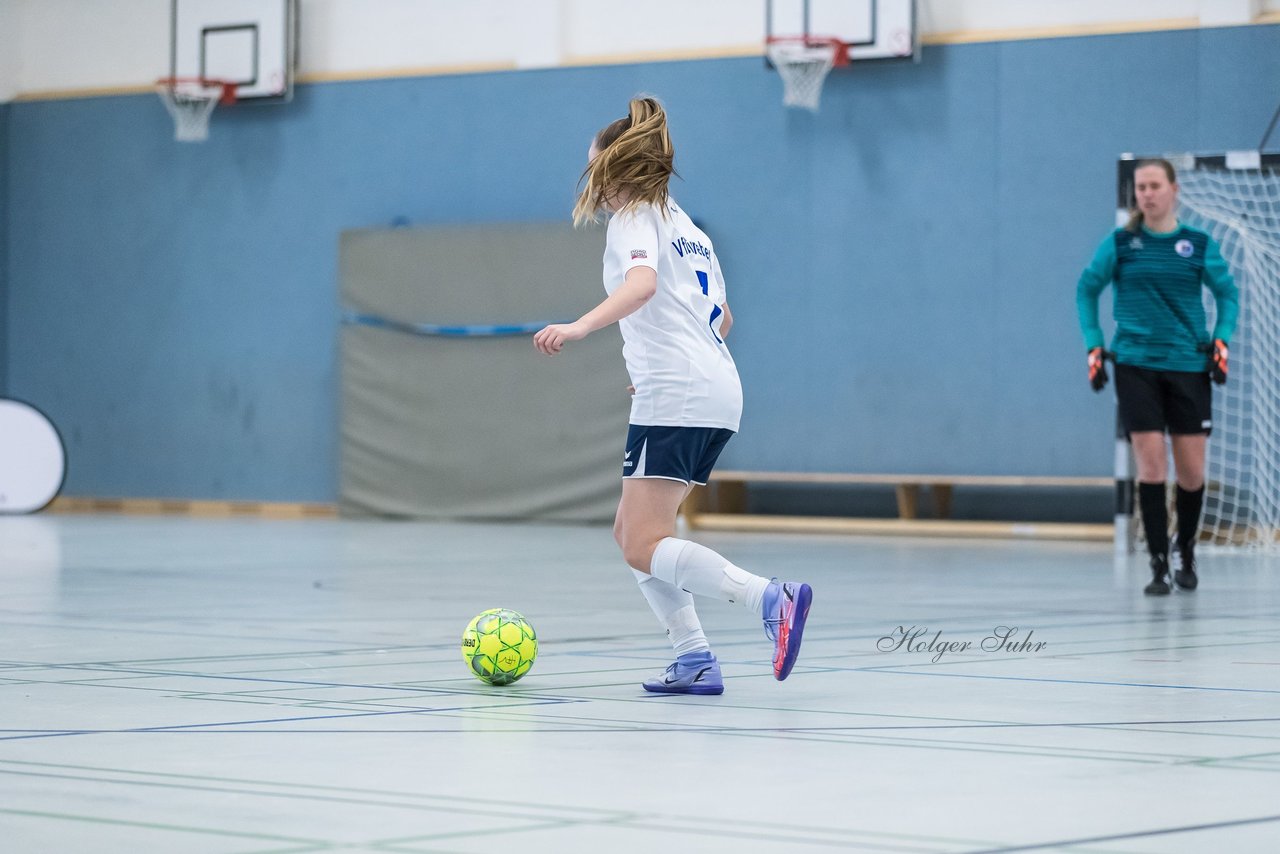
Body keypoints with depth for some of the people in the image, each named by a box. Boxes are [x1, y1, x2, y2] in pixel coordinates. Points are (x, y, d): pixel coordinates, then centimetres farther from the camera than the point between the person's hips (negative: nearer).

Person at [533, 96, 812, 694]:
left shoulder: (633, 219, -2)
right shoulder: (687, 228, 25)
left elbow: (642, 283, -24)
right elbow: (721, 319, 33)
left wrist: (580, 327, -36)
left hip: (675, 398, -9)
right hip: (719, 394, 9)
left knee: (644, 548, -12)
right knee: (632, 533, 13)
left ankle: (772, 599, -28)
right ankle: (695, 661, 4)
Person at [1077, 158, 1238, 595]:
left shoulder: (1199, 244, 2)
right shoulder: (1119, 243, 1)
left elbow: (1227, 293, 13)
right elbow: (1087, 289, 11)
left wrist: (1221, 339, -1)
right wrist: (1094, 346, 4)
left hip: (1188, 365, 1)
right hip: (1136, 364, -1)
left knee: (1192, 472, 2)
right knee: (1151, 464, -9)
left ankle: (1185, 550, 28)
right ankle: (1158, 565, -2)